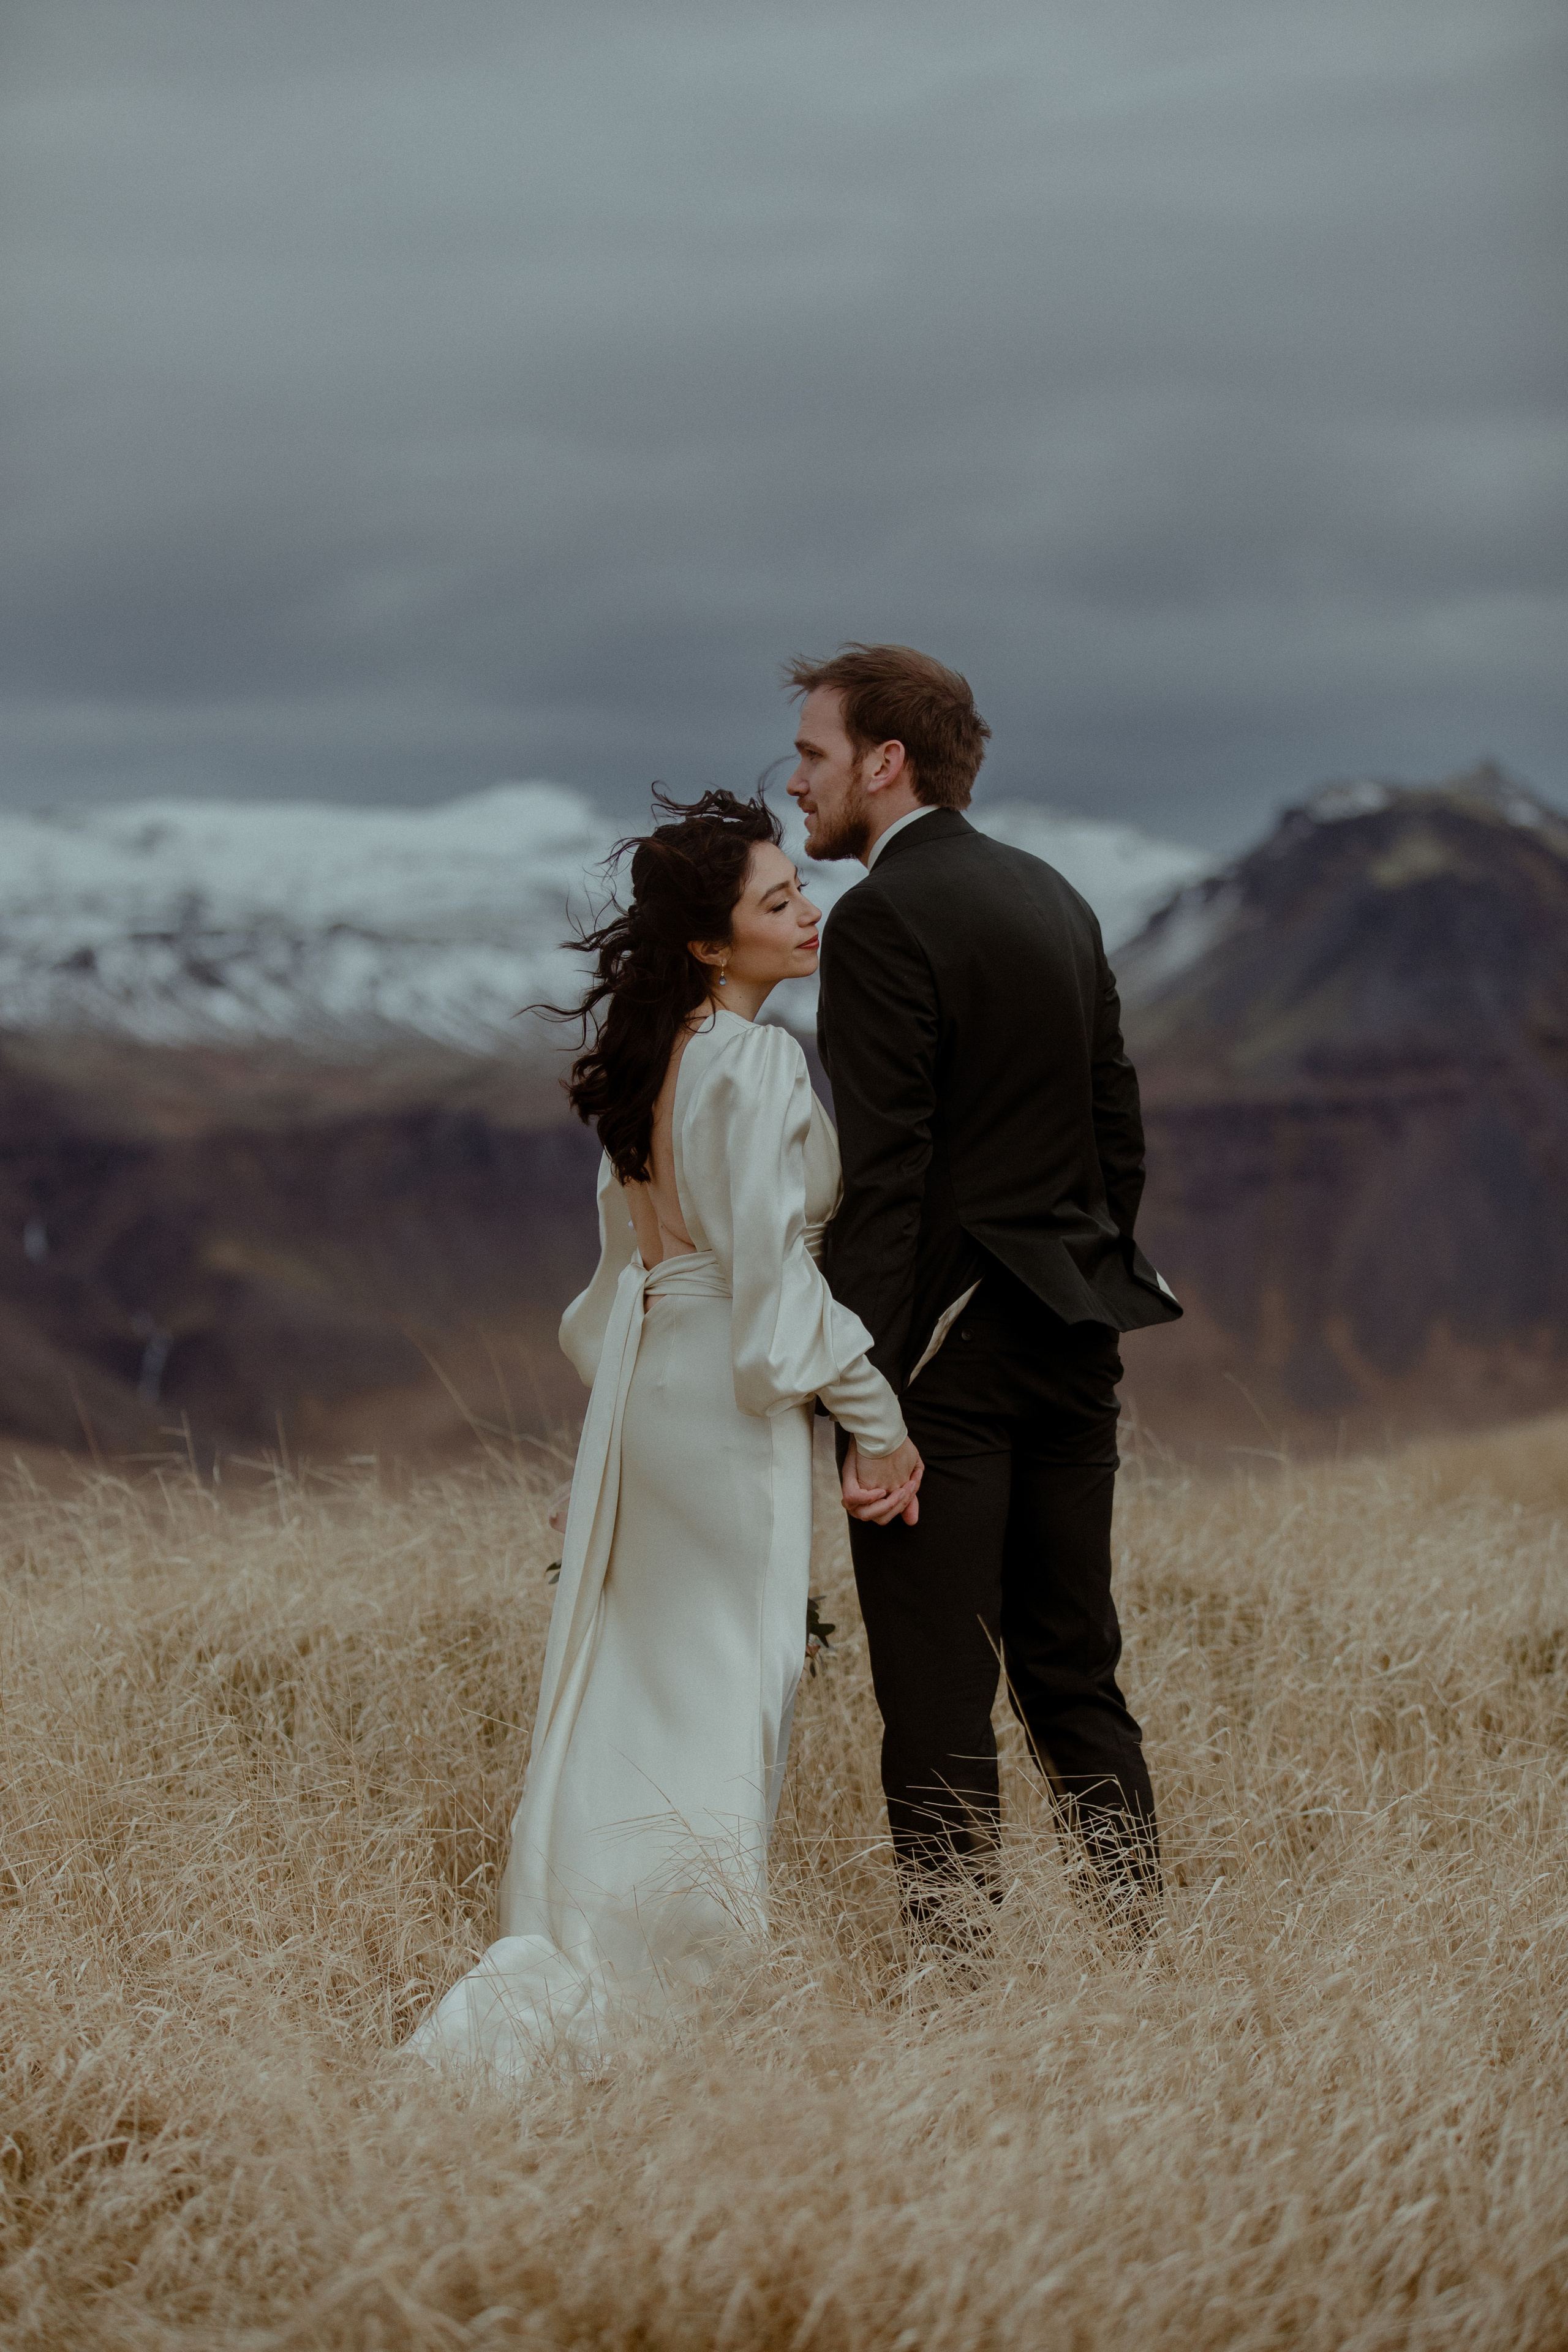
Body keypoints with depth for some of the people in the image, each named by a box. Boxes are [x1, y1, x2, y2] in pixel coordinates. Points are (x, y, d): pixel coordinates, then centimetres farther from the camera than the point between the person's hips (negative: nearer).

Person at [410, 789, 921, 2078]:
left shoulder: (653, 1052, 11)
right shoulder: (755, 1063, -16)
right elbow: (770, 1259, -19)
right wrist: (877, 1417, -14)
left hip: (643, 1378, 9)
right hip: (732, 1391, -9)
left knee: (633, 1680, 14)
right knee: (728, 1683, -4)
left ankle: (564, 1962, 19)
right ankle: (665, 1982, -5)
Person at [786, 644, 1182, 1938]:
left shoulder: (882, 920, -13)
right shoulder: (1055, 898, 13)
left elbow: (881, 1179, -17)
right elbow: (1120, 1133, 17)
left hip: (946, 1344, -8)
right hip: (1073, 1337, 8)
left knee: (940, 1691, -4)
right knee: (1075, 1670, 15)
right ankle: (1138, 1936, 18)